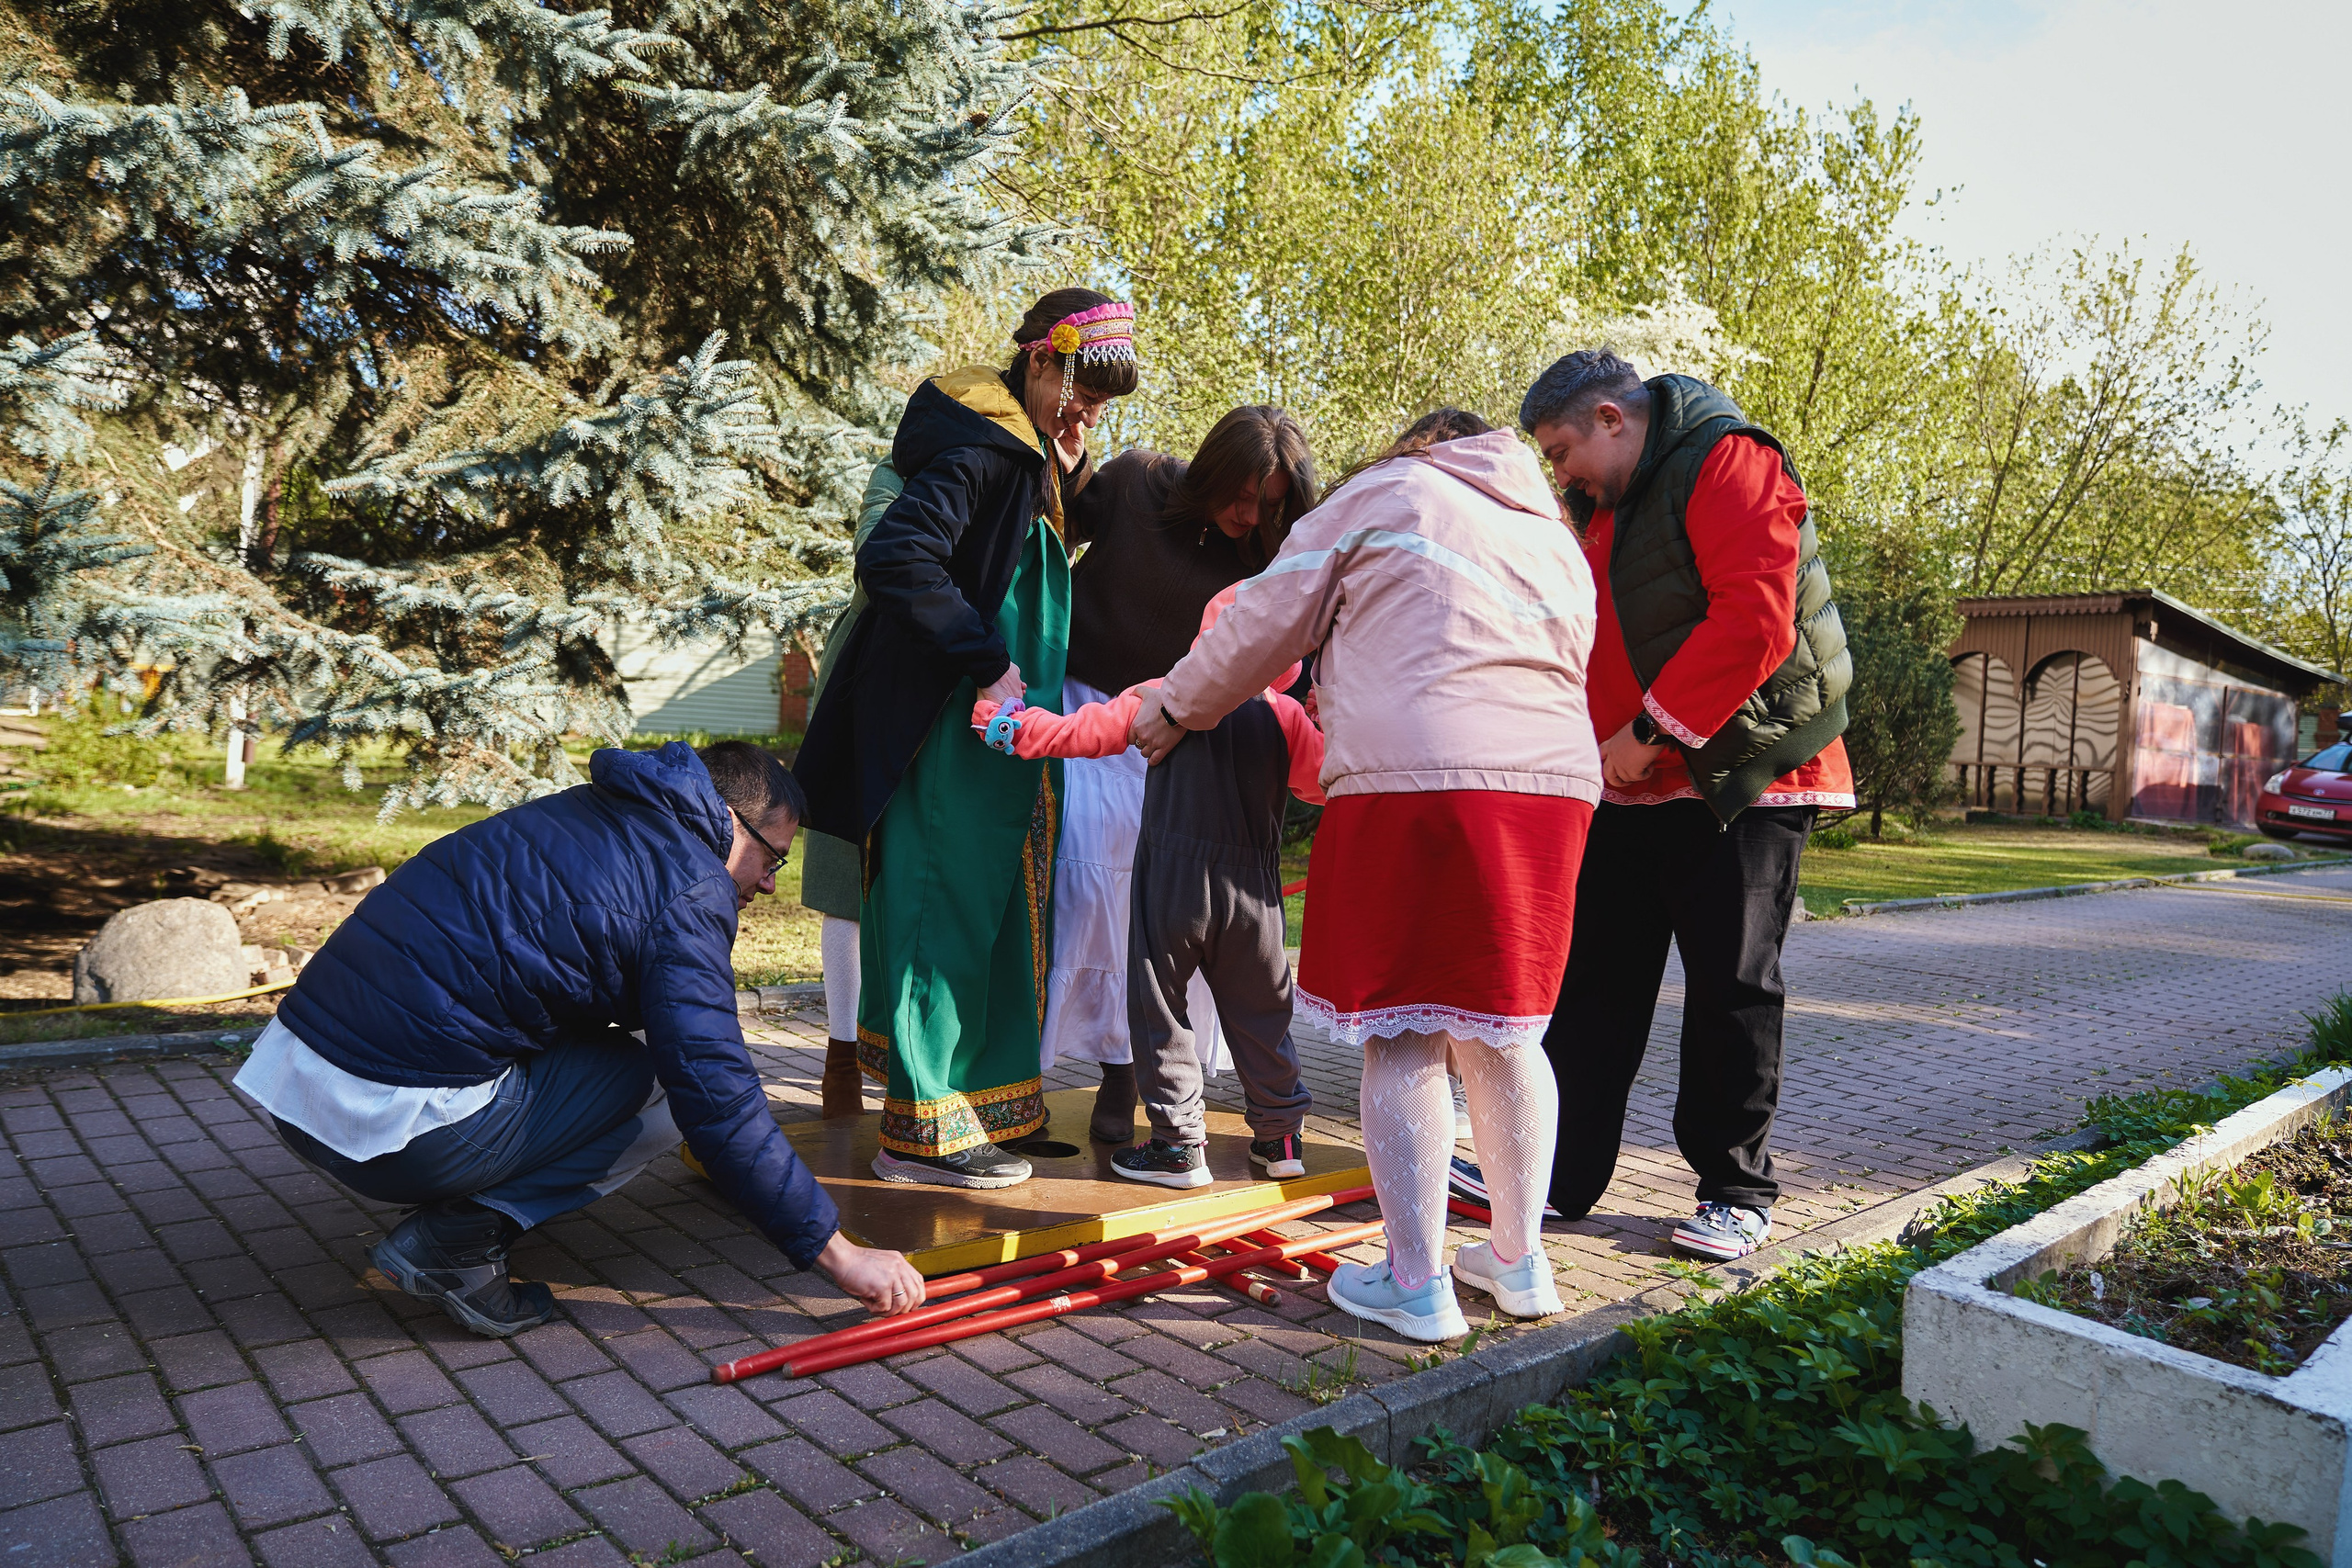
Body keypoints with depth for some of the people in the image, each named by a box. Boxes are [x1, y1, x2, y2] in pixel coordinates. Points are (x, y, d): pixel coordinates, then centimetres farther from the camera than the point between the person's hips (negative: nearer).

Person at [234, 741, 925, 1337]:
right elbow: (717, 1100, -14)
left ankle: (453, 1216, 8)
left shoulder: (581, 813, 18)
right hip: (400, 1126, -9)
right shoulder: (690, 887, -9)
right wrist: (839, 1254, -7)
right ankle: (459, 1236, -4)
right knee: (666, 1086, 3)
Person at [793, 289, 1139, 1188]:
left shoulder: (1028, 451, 17)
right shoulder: (981, 446, -14)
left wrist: (1066, 478, 4)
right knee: (947, 912, -5)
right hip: (952, 732, -10)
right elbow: (894, 557, -24)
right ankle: (923, 1132, 4)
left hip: (999, 733, 10)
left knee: (986, 921, 13)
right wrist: (988, 663, -22)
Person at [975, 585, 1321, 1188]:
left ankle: (1178, 1141, 10)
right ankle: (1280, 1135, 24)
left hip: (1172, 883, -2)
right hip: (1253, 892, 2)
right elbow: (1322, 779, 3)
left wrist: (1015, 728, 8)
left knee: (1161, 1010, 8)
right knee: (1261, 1013, 15)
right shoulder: (1287, 716, -1)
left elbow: (1087, 730, -2)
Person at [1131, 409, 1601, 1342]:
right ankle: (1519, 1263, 26)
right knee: (1498, 1033, 16)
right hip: (1552, 781, 6)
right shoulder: (1560, 546, 28)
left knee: (1400, 1039, 2)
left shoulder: (1386, 491, 13)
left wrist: (1176, 708, 22)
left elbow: (1270, 621, 9)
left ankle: (1418, 1287, 7)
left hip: (1410, 776, -6)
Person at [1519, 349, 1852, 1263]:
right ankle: (1559, 1173, 15)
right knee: (1595, 977, 7)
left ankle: (1737, 1191, 15)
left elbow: (1754, 620, -23)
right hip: (1634, 784, 9)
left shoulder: (1727, 464, -11)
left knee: (1731, 988, 0)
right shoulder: (1608, 509, 18)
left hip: (1737, 779, -8)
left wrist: (1654, 727, -20)